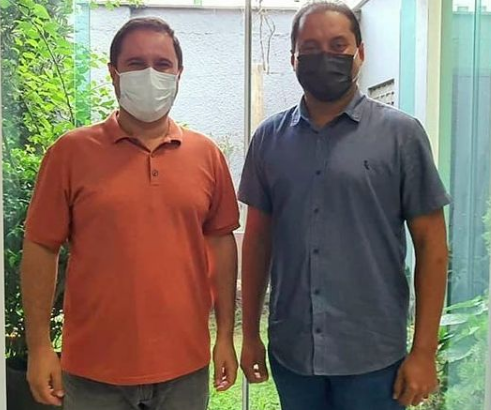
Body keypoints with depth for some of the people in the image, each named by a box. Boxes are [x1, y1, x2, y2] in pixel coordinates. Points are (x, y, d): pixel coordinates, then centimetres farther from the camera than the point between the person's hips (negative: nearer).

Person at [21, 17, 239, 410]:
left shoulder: (206, 153, 2)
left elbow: (221, 243, 6)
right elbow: (42, 248, -3)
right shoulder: (71, 151, -5)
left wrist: (226, 336, 5)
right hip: (95, 369, -2)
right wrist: (39, 347, -4)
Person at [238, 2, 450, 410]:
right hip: (289, 351, 3)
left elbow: (431, 243, -5)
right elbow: (258, 238, 7)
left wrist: (424, 351, -7)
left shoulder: (400, 133, -5)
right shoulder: (270, 138, 3)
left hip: (373, 356, -2)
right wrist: (250, 334, 8)